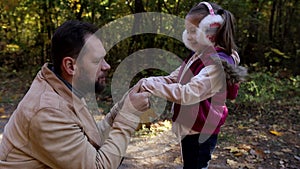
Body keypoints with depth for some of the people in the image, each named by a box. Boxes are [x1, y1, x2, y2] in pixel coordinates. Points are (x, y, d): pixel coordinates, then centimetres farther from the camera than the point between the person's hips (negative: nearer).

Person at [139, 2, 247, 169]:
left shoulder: (217, 64, -23)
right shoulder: (197, 56, 6)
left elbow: (188, 93, -33)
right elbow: (173, 78, 5)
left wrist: (153, 86, -31)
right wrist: (149, 81, -13)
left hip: (201, 133, -9)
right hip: (189, 128, 9)